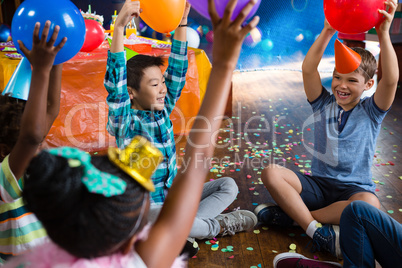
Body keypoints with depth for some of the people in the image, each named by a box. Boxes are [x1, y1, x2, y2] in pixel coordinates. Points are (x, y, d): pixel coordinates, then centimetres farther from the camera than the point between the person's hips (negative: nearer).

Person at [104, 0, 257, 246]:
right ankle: (221, 225, -8)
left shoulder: (163, 110, 2)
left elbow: (177, 69, -1)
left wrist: (182, 21, -6)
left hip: (175, 198, 7)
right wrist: (120, 26, -38)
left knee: (228, 186, -1)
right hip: (147, 207, -6)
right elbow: (116, 81, -30)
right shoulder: (125, 122, -14)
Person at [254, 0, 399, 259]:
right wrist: (328, 32, -21)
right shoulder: (324, 104, 6)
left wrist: (384, 34, -25)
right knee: (271, 173, -23)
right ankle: (318, 231, -31)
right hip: (318, 184, 2)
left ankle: (290, 213, -26)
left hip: (355, 187, -2)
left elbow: (391, 80, -17)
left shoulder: (371, 111, 2)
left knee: (369, 204, -39)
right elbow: (308, 70, -10)